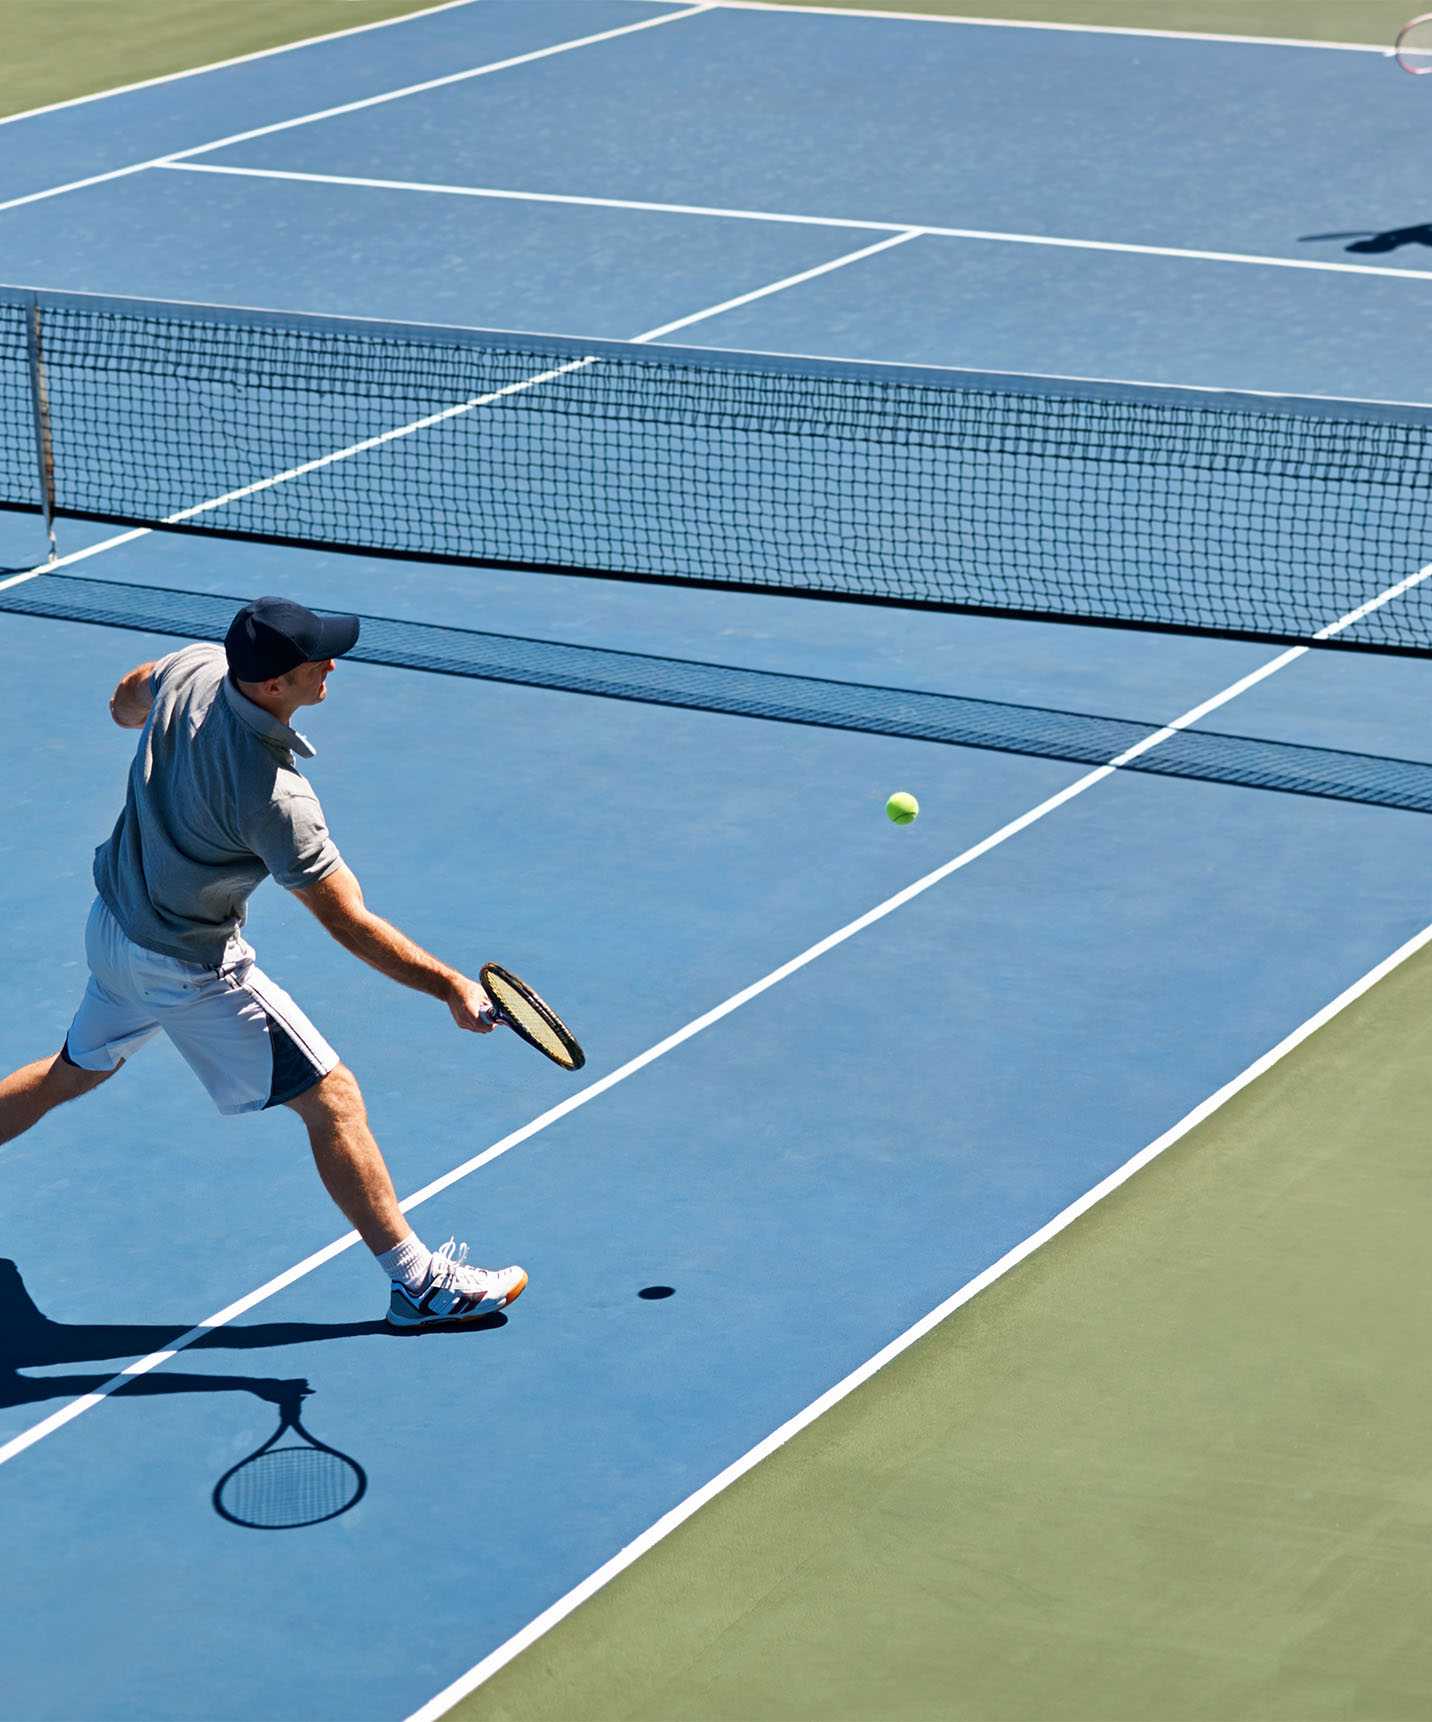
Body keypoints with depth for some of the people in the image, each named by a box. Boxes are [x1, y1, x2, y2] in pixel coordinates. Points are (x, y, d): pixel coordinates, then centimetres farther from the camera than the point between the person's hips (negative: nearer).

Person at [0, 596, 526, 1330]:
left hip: (113, 923, 8)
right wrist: (452, 987, -20)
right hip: (189, 967, -8)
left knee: (75, 1071, 30)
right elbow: (349, 924, -27)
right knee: (331, 1096, 0)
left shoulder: (194, 668, -13)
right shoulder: (274, 798, -34)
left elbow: (123, 703, 11)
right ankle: (419, 1283, 7)